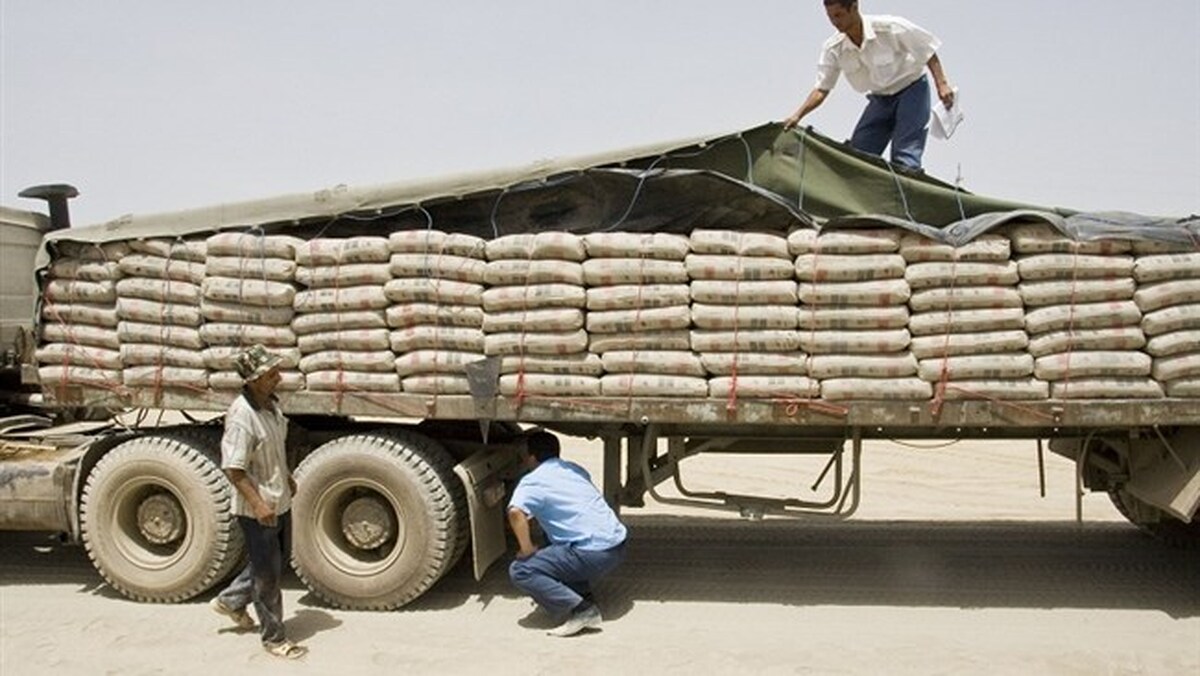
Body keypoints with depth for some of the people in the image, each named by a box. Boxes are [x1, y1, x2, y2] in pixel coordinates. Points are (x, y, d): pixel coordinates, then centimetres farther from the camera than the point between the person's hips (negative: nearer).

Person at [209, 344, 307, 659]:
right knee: (268, 574, 4)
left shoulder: (271, 404, 1)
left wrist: (287, 476, 22)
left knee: (278, 558, 24)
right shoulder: (241, 415, -26)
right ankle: (274, 637, 20)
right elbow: (233, 469, -26)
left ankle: (231, 600, 42)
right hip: (257, 508, -9)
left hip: (280, 501, 9)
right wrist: (257, 503, -28)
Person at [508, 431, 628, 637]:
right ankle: (583, 596, 16)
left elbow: (515, 512, -23)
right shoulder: (574, 469, 19)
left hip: (593, 553, -8)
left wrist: (527, 549, -9)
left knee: (520, 571, -4)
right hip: (618, 545, 8)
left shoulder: (533, 481, -4)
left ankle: (581, 610, -13)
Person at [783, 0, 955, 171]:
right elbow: (821, 89, -10)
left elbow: (928, 51, -12)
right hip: (880, 98, 5)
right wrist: (797, 115, -25)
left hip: (911, 90, -5)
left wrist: (942, 84, -19)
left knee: (904, 158, -16)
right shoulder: (833, 49, -13)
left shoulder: (890, 27, -24)